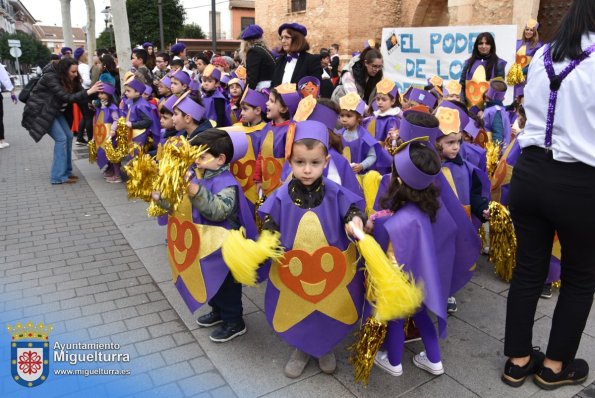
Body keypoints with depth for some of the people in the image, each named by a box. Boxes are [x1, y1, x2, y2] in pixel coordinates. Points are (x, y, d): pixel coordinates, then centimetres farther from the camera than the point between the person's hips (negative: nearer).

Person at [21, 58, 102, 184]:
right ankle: (59, 176, -10)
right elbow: (67, 97, -32)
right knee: (61, 138, -15)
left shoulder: (67, 79, -1)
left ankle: (65, 171, 14)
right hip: (40, 111, -9)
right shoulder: (50, 77, -26)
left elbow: (77, 92, -3)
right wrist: (88, 92, -34)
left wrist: (94, 93, -19)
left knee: (68, 136, 3)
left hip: (54, 110, 9)